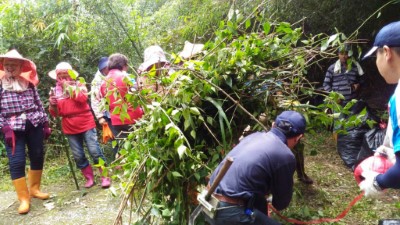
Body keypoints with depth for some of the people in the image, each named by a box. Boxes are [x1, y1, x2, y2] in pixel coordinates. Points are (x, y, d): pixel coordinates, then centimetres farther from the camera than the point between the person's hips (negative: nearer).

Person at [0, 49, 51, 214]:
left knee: (38, 157, 9)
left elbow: (39, 104, 12)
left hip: (34, 125, 4)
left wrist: (46, 124, 9)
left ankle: (34, 189, 29)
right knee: (16, 161, -6)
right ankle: (24, 198, 6)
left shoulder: (28, 83, 9)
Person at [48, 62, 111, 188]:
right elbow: (55, 113, 8)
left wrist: (69, 87, -17)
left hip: (86, 124, -3)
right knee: (78, 156, 7)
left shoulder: (79, 85, 2)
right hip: (70, 128, 4)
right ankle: (89, 178, 21)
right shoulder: (56, 91, 8)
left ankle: (105, 177, 5)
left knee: (95, 151, -5)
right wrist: (52, 105, -13)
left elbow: (83, 99, -20)